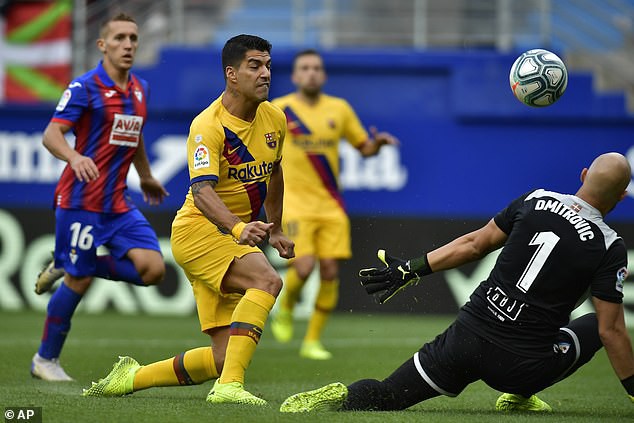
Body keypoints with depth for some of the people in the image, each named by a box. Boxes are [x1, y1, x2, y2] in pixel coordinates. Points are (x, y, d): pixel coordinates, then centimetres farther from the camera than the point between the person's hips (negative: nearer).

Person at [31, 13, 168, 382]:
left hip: (118, 203, 7)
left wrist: (147, 178, 38)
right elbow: (51, 135, -18)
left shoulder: (140, 90, 11)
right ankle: (46, 360, 15)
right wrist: (74, 157, -38)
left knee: (153, 269, -9)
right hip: (81, 200, -7)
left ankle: (65, 267, 11)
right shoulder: (85, 87, -10)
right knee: (78, 282, -4)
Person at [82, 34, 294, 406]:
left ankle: (131, 378, 17)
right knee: (267, 280, -34)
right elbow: (202, 191, -33)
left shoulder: (274, 119, 5)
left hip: (234, 238, 7)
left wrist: (275, 229, 28)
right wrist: (239, 227, -50)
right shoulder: (208, 126, -18)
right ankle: (229, 386, -38)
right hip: (198, 230, -7)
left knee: (224, 358, -1)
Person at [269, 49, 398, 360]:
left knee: (330, 271, -5)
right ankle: (285, 310, 13)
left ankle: (313, 340, 7)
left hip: (331, 205, 3)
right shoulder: (278, 110, -1)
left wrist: (377, 143, -5)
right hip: (295, 202, -3)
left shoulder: (339, 109, 8)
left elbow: (364, 147, 16)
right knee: (304, 266, -20)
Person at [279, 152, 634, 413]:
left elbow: (474, 245, 7)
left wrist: (411, 270, 17)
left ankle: (341, 398, -15)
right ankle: (519, 396, 14)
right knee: (595, 326, 22)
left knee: (384, 397, 16)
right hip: (521, 367, -3)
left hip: (469, 334, 3)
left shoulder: (536, 201, 2)